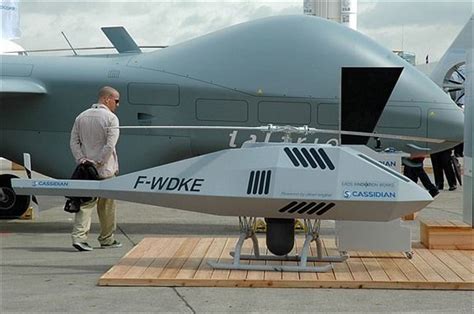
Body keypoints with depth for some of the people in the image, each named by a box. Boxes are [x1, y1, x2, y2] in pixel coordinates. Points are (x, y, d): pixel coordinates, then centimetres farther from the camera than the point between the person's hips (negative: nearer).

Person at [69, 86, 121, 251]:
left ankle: (79, 236, -14)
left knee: (85, 201, 3)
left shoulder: (81, 117, 10)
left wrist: (81, 160, -1)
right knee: (107, 206, 9)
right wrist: (98, 162, -13)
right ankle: (107, 239, 20)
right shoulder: (111, 118, -9)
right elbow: (110, 145, -18)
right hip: (105, 169, -4)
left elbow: (74, 142, 5)